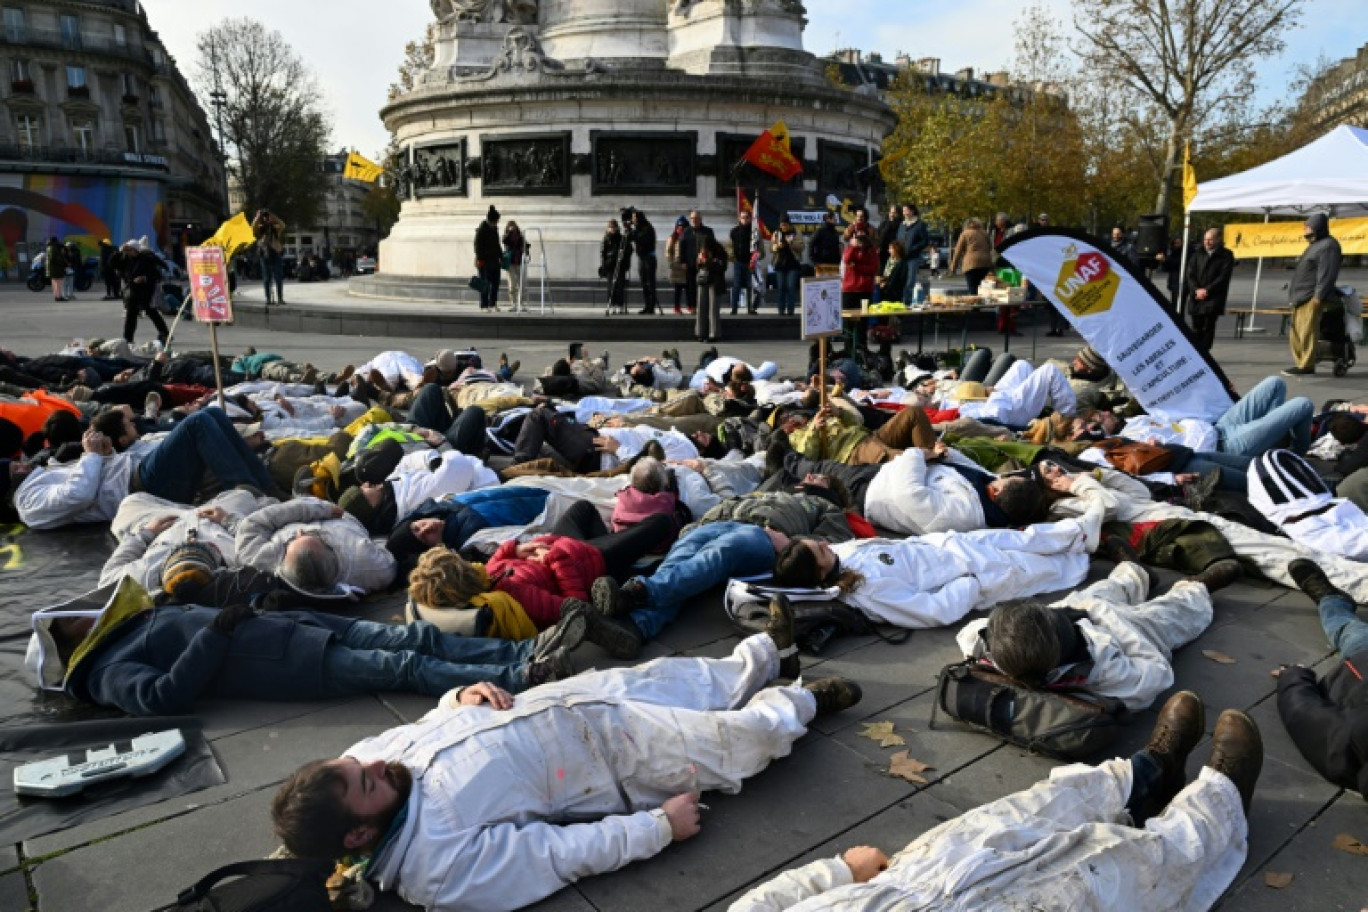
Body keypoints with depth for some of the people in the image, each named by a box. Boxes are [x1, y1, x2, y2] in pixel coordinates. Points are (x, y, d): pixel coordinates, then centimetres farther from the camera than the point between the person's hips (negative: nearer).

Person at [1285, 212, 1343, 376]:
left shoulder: (1328, 245, -8)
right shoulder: (1315, 245, 23)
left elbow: (1327, 273, -16)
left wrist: (1319, 295, -22)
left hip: (1311, 298, -10)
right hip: (1300, 297, 10)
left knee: (1307, 331, -11)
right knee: (1296, 332, 10)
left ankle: (1306, 366, -11)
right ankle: (1300, 363, 15)